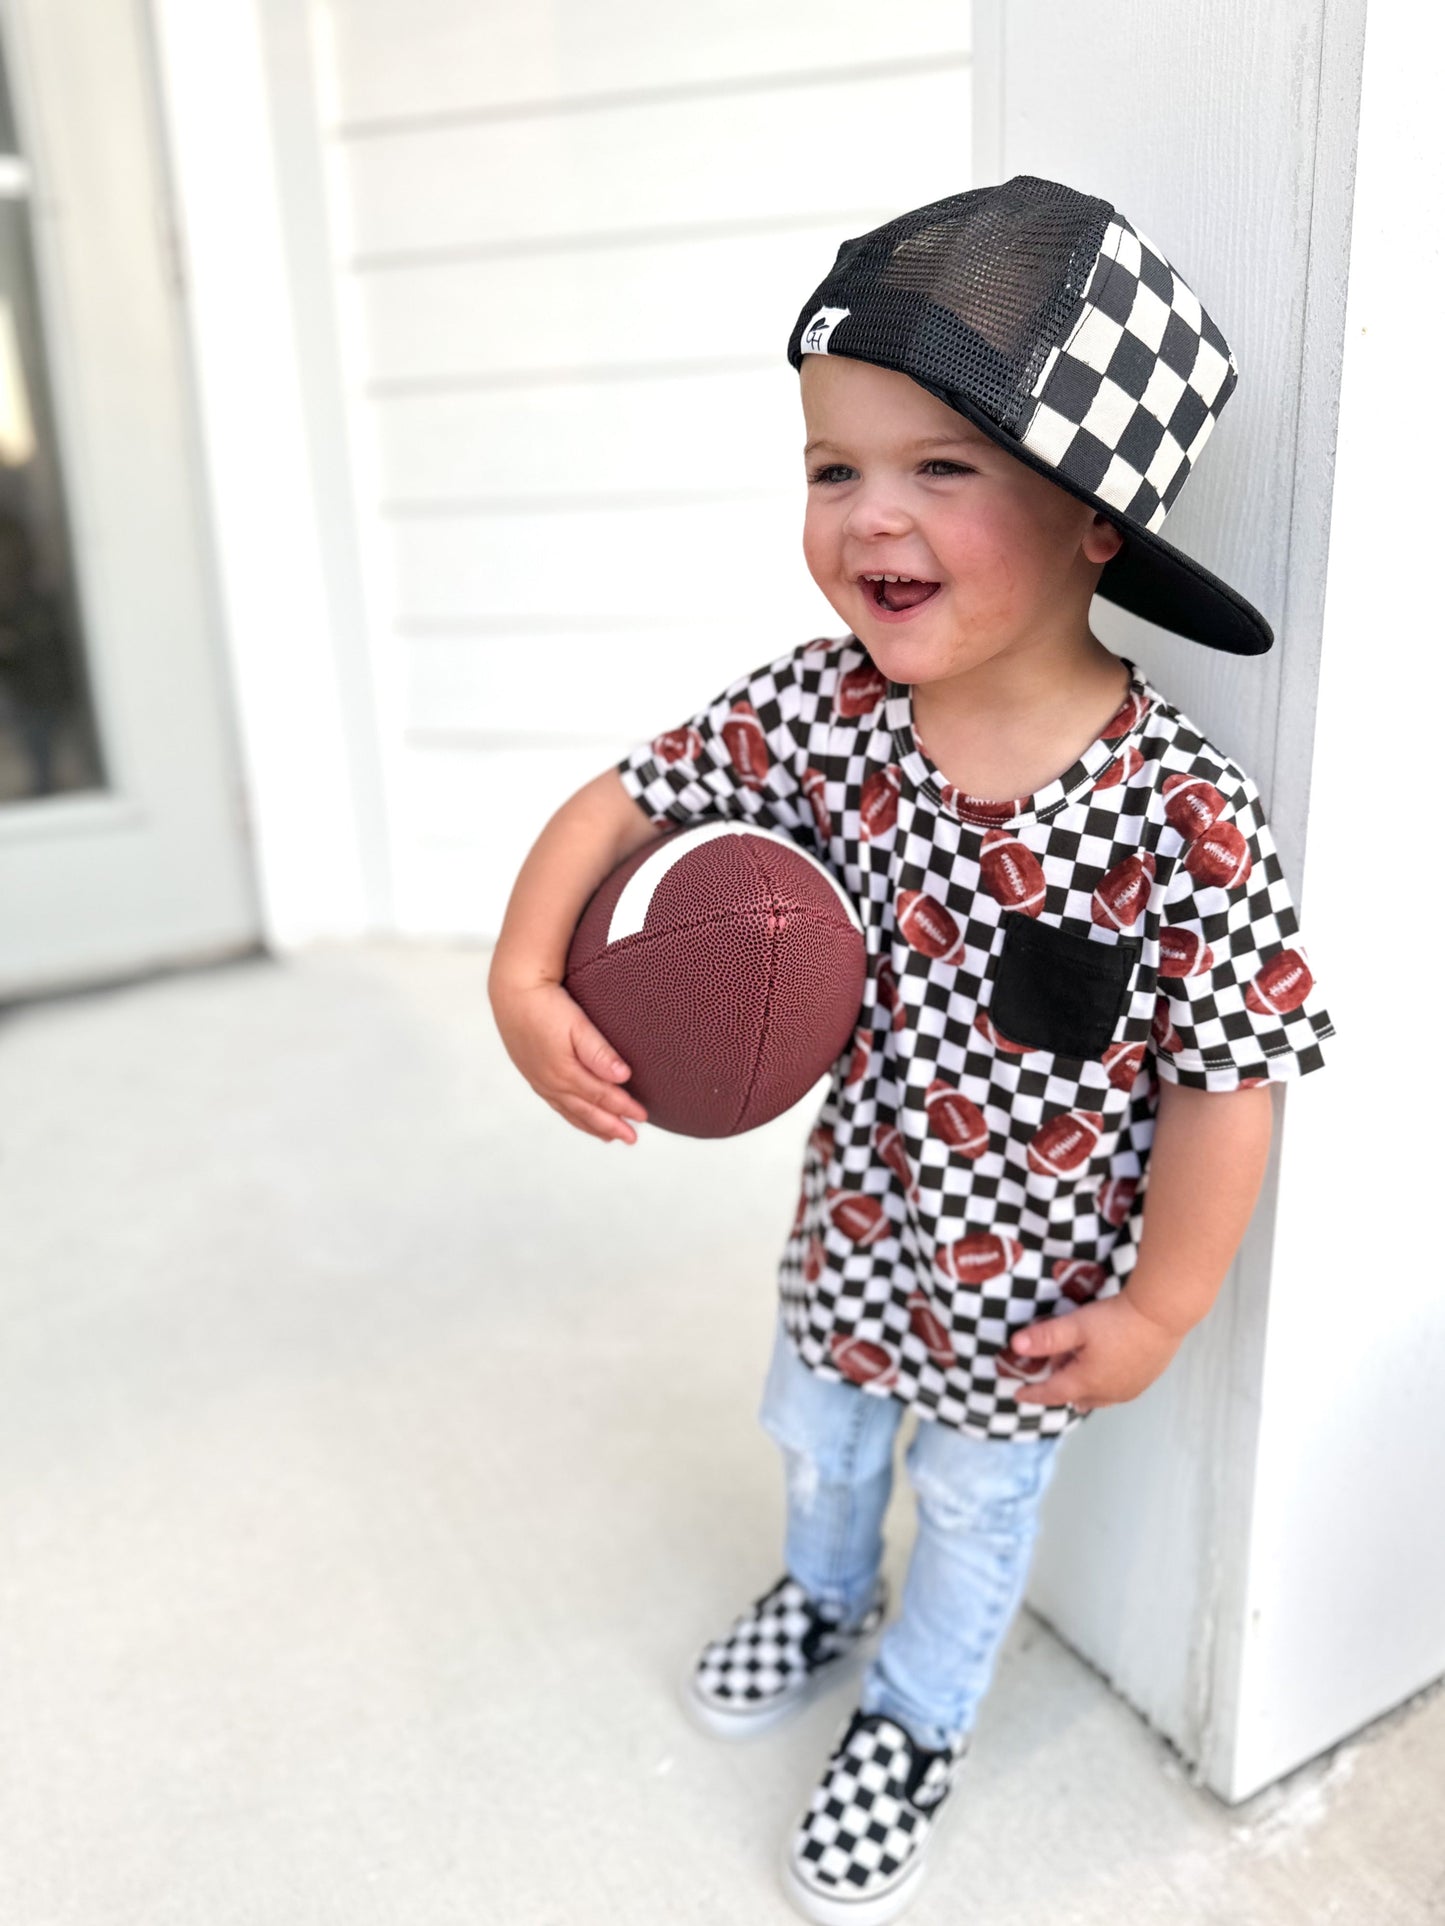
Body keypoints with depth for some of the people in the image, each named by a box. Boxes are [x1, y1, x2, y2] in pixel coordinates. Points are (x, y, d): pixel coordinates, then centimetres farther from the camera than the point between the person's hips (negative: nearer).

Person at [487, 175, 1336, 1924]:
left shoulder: (1185, 816, -30)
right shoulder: (822, 713, -20)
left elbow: (1226, 1079, -21)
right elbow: (624, 797, -8)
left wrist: (1157, 1311, -13)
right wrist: (527, 964, -22)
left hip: (1024, 1298, -3)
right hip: (851, 1228, 4)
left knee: (975, 1508, 26)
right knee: (817, 1439, 32)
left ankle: (913, 1718, 58)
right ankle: (821, 1601, 68)